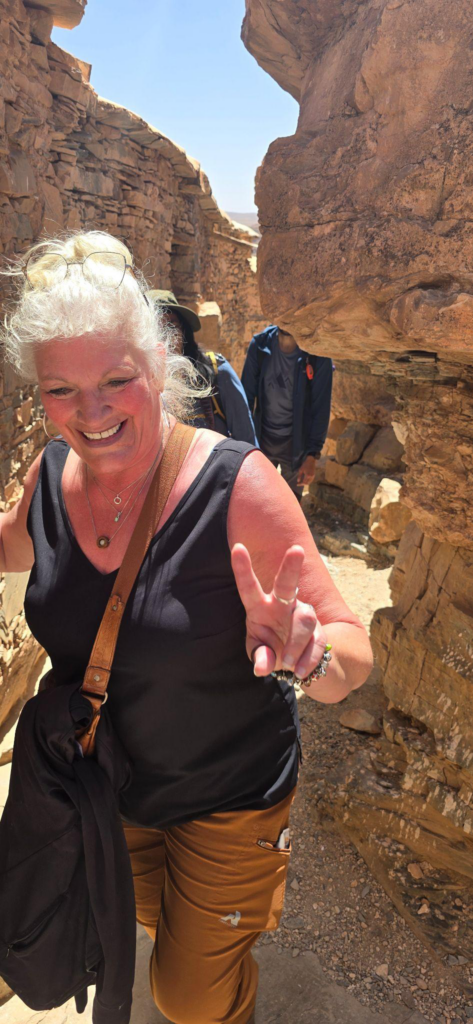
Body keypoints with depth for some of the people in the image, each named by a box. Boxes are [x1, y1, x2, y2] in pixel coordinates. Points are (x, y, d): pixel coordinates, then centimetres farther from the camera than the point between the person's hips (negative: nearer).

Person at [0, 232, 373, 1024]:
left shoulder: (235, 484, -30)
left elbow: (353, 656, -26)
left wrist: (306, 655, -47)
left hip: (230, 795, -5)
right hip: (106, 787, 5)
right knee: (148, 914, 34)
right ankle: (246, 898, 66)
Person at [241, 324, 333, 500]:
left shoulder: (317, 353, -15)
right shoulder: (260, 345, -9)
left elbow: (321, 407, -13)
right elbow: (247, 394, -5)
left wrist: (312, 455, -16)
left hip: (296, 444, -2)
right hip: (262, 439, 2)